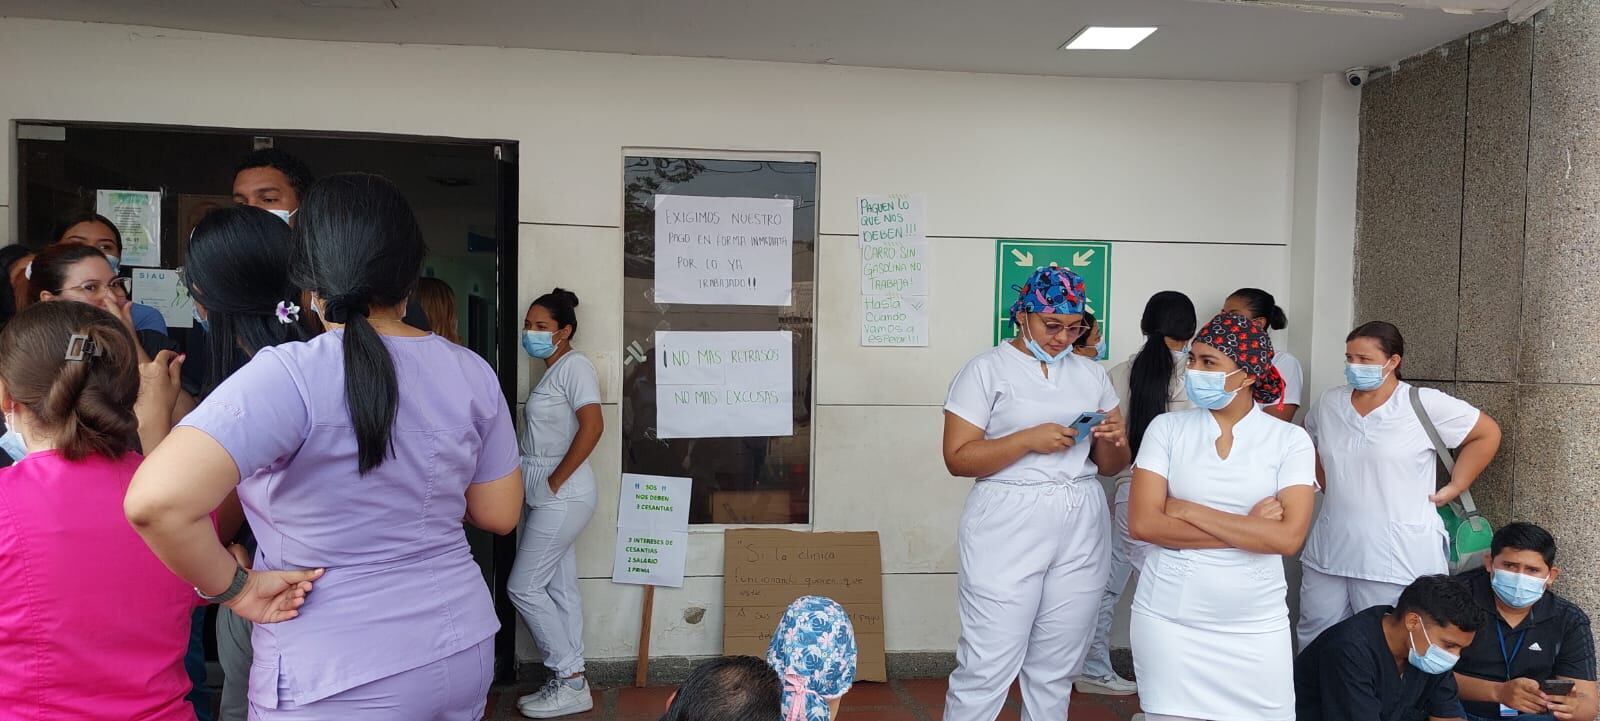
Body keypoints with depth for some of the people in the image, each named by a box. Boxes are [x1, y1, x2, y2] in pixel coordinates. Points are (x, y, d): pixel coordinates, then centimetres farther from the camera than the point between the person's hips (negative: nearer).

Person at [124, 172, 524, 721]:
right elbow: (500, 514, 3)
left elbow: (157, 501, -32)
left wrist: (234, 587, -16)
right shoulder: (472, 373, -4)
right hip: (464, 652, 6)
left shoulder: (290, 376, -20)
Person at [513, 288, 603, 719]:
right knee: (560, 589, 10)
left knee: (524, 587, -5)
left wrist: (555, 481, -18)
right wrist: (546, 487, 5)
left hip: (562, 497, -9)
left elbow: (592, 426, -22)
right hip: (548, 499, 9)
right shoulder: (551, 372, 16)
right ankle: (571, 684, 17)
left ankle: (571, 683, 5)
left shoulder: (574, 365, -11)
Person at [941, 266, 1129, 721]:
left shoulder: (1091, 374, 13)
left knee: (1057, 670, 10)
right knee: (987, 670, -4)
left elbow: (1111, 466, 16)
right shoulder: (987, 369, -1)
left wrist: (1112, 442, -6)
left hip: (1082, 530, 5)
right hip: (1008, 528, -4)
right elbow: (958, 458, -8)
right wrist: (1029, 439, -19)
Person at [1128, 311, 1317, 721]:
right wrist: (1248, 529, -12)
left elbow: (1288, 537, -14)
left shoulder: (1290, 440, -2)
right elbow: (1142, 523, -11)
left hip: (1256, 625, 0)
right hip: (1169, 619, 0)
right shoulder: (1166, 429, -2)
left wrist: (1188, 510, -14)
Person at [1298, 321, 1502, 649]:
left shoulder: (1424, 404, -8)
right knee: (1314, 646, 12)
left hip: (1395, 560, -5)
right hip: (1328, 553, 5)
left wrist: (1454, 488, -1)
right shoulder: (1329, 403, 7)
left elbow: (1487, 434, 0)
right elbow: (1310, 443, 26)